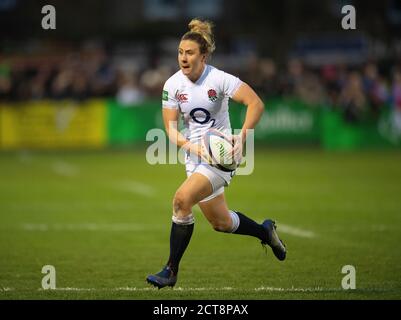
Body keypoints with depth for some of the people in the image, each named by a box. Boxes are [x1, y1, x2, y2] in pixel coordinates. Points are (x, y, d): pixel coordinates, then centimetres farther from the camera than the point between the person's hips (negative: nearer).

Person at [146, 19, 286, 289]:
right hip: (195, 156, 6)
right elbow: (171, 127, -3)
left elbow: (256, 104, -19)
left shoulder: (219, 79, -16)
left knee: (182, 199, -25)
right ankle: (266, 231, 44)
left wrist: (242, 137, -29)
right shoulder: (172, 85, -3)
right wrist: (191, 146, -20)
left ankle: (171, 271, -15)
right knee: (220, 222, 13)